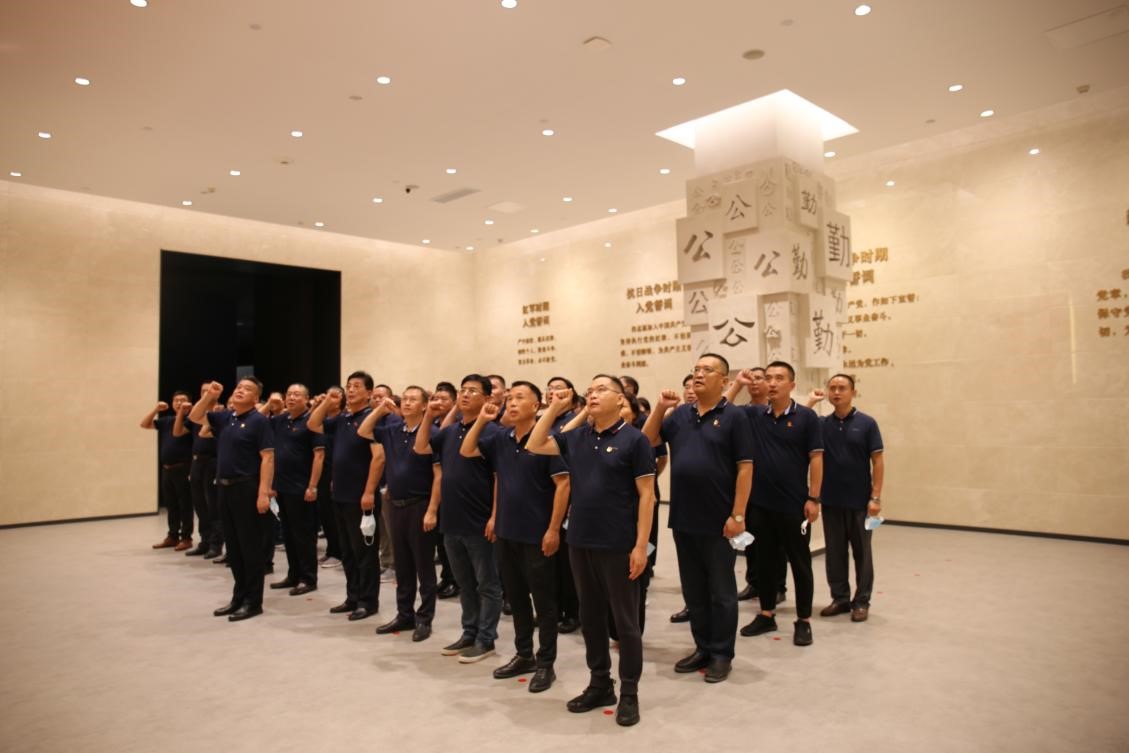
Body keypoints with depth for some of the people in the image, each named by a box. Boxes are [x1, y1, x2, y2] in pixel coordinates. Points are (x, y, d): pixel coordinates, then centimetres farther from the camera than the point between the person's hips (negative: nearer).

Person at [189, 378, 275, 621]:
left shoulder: (258, 421, -10)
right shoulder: (225, 417, 11)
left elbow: (268, 458, -16)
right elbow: (195, 417, 19)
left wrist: (264, 493, -22)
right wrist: (208, 396, 1)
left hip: (247, 488, -8)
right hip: (225, 488, 8)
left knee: (250, 547, 0)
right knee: (233, 547, 14)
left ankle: (253, 602, 8)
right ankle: (239, 597, 25)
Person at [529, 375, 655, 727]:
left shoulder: (634, 439, -8)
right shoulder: (574, 437, 8)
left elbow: (646, 494, -10)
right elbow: (534, 446, 11)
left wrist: (640, 545, -14)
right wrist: (553, 409, 3)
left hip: (619, 545, -6)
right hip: (580, 542, 6)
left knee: (625, 620, 6)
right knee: (590, 617, 16)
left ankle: (629, 693, 20)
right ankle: (600, 685, 31)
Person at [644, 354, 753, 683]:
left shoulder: (733, 416, -7)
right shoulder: (680, 414, 8)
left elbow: (745, 468, -10)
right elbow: (647, 442, 8)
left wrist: (738, 515, -15)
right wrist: (660, 408, -4)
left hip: (718, 521, -5)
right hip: (683, 519, 5)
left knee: (721, 591, 8)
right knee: (693, 590, 15)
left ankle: (722, 654, 21)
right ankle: (703, 648, 29)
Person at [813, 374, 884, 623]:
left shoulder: (866, 423, -4)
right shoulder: (821, 424, 4)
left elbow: (878, 461, -5)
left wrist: (875, 497, -11)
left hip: (859, 500, -3)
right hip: (831, 500, 3)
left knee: (861, 552, 8)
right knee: (834, 552, 10)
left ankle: (861, 601, 18)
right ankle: (840, 598, 23)